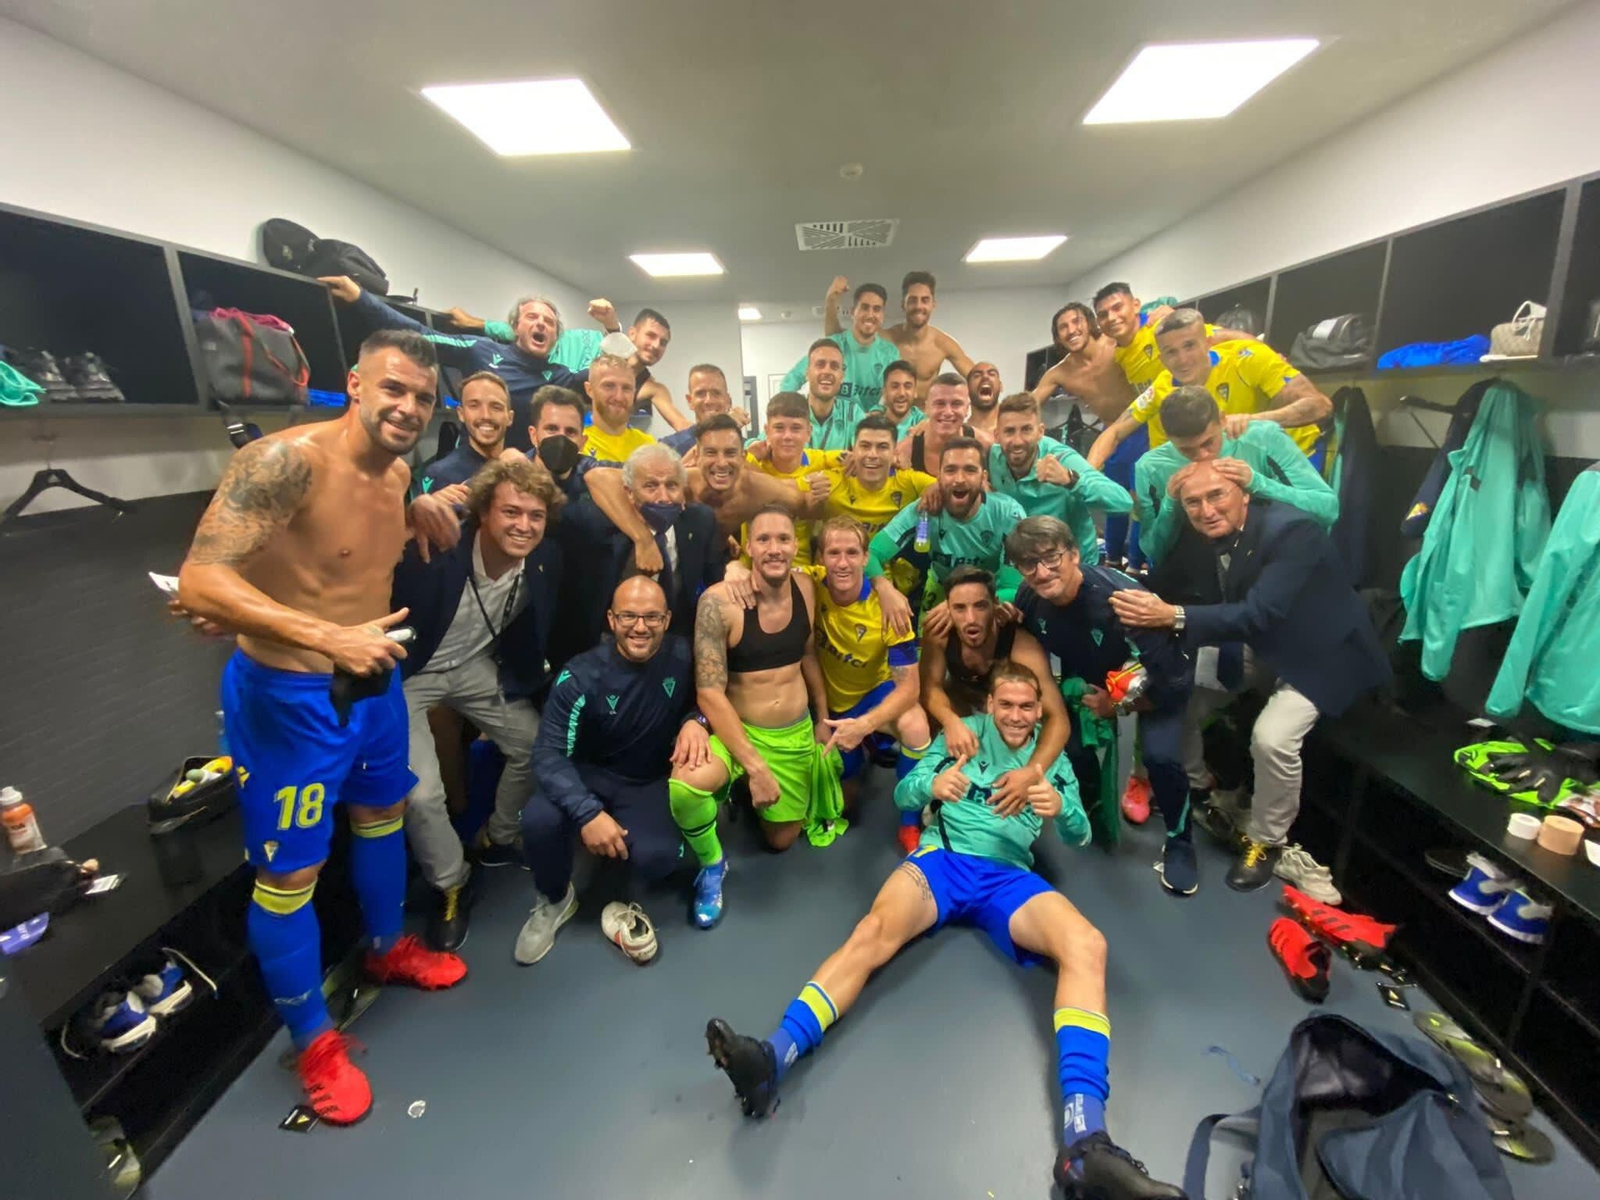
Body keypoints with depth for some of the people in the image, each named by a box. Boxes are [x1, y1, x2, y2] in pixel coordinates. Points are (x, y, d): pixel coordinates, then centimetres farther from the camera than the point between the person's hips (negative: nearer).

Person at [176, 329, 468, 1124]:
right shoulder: (287, 459, -24)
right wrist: (328, 639, -39)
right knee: (288, 875, 7)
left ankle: (387, 949, 50)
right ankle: (314, 1042, 29)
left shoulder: (397, 472, 0)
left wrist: (417, 516, 2)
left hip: (372, 680, 8)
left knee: (382, 816, 24)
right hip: (286, 693, -8)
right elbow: (199, 581, -30)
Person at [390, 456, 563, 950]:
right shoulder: (431, 550, -32)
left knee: (535, 744, 7)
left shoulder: (545, 559, -16)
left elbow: (537, 630, 2)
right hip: (405, 673, -4)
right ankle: (452, 886, 15)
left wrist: (539, 680, 5)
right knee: (421, 793, -15)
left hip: (475, 665, 5)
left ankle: (499, 840, 34)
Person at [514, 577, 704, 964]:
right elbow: (549, 753, -21)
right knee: (539, 819, -30)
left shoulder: (682, 656, -14)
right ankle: (553, 901, 6)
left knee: (657, 855, -28)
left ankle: (624, 906, 12)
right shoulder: (581, 676, -19)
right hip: (589, 774, 0)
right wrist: (588, 812, -35)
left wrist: (694, 721, -22)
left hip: (649, 783, 0)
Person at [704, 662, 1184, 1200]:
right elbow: (903, 793, 6)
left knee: (1087, 946, -28)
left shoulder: (1052, 755, 19)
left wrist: (1060, 808, -13)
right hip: (943, 859, -1)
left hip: (1009, 876, 2)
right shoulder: (964, 732, 13)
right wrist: (932, 785, -20)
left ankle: (1084, 1142, -36)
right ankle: (772, 1058, -41)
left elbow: (1080, 836, 12)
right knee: (873, 931, -30)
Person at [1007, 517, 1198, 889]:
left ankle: (1179, 841, 6)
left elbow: (1169, 677, -32)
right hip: (1091, 676, 5)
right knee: (1073, 743, -8)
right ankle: (1096, 814, 24)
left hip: (1159, 680, -5)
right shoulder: (1028, 598, -22)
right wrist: (1070, 691, -8)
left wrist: (1117, 705, -19)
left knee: (1159, 755, -23)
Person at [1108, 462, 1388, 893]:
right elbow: (1203, 606, -6)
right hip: (1260, 647, 7)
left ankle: (1265, 841, 3)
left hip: (1320, 653, -6)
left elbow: (1259, 614, -41)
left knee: (1272, 737, -25)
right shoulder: (1203, 538, -11)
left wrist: (1174, 617, -53)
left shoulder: (1291, 531, -31)